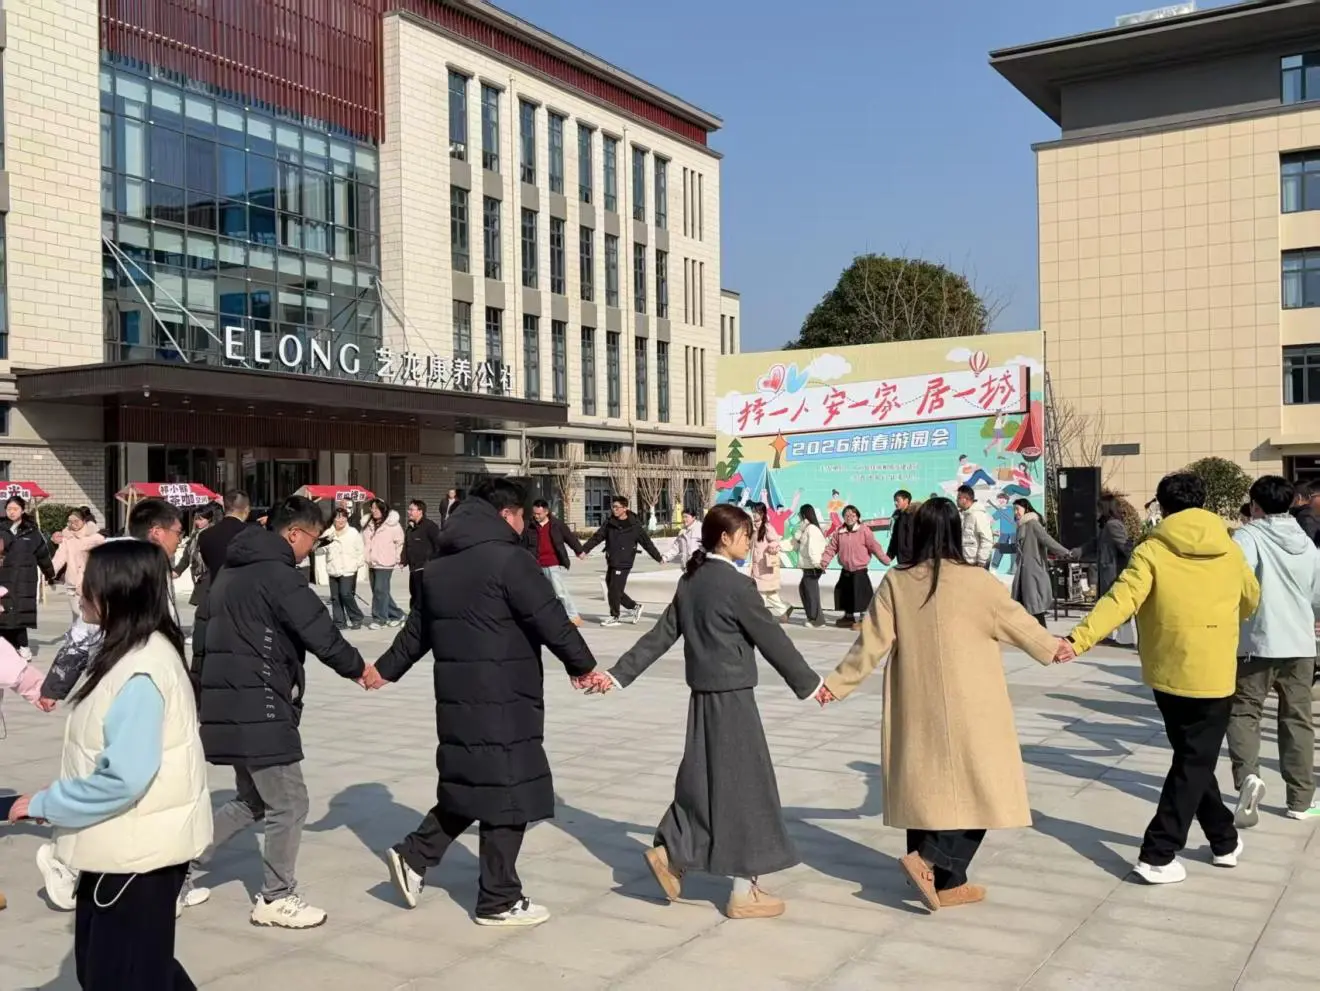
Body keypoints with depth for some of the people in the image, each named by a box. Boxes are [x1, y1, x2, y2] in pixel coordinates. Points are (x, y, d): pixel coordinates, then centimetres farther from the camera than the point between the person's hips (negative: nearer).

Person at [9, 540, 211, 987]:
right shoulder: (130, 655, 7)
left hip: (137, 850, -10)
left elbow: (123, 777, -28)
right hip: (122, 844, 10)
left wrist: (43, 804, -17)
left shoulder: (141, 671, -25)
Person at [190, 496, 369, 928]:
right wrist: (357, 668, -1)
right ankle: (276, 898, 14)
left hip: (229, 703, 10)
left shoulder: (234, 570, 15)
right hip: (260, 706, -10)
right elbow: (320, 633, -16)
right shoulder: (278, 574, -16)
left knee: (252, 800, 21)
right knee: (288, 803, 3)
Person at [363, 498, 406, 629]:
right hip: (372, 563, 7)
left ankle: (379, 618, 0)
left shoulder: (392, 524, -9)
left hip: (385, 563, -7)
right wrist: (364, 557, 14)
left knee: (380, 590, -8)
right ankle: (396, 614, 21)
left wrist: (398, 559, -3)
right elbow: (364, 541, 21)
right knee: (377, 590, 10)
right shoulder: (369, 524, 11)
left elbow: (400, 543, -4)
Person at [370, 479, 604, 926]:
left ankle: (414, 854, 19)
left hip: (457, 697, 8)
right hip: (503, 699, -8)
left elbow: (418, 627, 23)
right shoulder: (508, 559, -13)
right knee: (506, 794, 2)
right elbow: (551, 620, -14)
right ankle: (499, 901, 11)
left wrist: (385, 669, 35)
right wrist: (583, 666, -1)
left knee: (469, 785, 21)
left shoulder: (440, 566, 13)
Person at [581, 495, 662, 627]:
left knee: (614, 591, -7)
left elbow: (647, 543, 0)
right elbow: (596, 538, 7)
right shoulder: (609, 523, 6)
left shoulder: (634, 525, -5)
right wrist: (584, 550, -4)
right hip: (611, 562, 6)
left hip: (623, 563, -6)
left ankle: (614, 617, 6)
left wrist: (658, 557, 3)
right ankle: (634, 607, 27)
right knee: (613, 590, 10)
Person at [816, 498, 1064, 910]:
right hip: (967, 708, -4)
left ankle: (946, 880, 20)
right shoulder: (976, 581, -10)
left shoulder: (896, 582, -3)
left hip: (916, 707, 4)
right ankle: (928, 859, -6)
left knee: (925, 785, 13)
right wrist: (1052, 648, 23)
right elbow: (1018, 623, 5)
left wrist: (837, 683, 10)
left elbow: (871, 644, -1)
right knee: (976, 790, 7)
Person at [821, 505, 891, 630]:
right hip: (845, 570, 5)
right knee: (845, 593, 14)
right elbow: (831, 548, 3)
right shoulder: (839, 532, 3)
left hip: (860, 570, -5)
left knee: (861, 595, -6)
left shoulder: (864, 531, -9)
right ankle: (848, 617, 31)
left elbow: (874, 547, -10)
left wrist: (885, 559, -13)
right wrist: (824, 561, -8)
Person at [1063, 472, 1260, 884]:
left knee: (1192, 758, 20)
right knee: (1194, 764, 5)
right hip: (1213, 675, 0)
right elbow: (1251, 600, 20)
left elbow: (1120, 600, -22)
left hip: (1167, 673, 1)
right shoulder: (1229, 550, 1)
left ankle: (1224, 838, 30)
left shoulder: (1152, 550, -7)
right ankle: (1158, 854, -1)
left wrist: (1079, 639, -27)